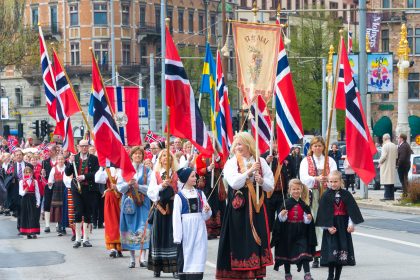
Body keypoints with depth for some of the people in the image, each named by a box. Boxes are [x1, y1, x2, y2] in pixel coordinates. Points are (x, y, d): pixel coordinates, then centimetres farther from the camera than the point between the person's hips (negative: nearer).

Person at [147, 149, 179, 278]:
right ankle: (157, 267, 3)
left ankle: (175, 267, -6)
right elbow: (150, 192, -1)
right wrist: (161, 186, -15)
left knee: (173, 235, -6)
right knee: (159, 235, -1)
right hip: (160, 208, 0)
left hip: (173, 208, 0)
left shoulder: (177, 174, 9)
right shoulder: (155, 174, 9)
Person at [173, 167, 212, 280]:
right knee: (185, 256, -1)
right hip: (186, 229, -3)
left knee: (198, 256, -1)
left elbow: (206, 216, 12)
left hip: (199, 229, 3)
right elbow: (176, 217, -4)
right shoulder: (179, 196, -2)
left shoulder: (200, 193, 9)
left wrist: (207, 210, -11)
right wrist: (177, 237, -9)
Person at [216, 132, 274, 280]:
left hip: (256, 207, 2)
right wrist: (250, 171, -19)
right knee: (239, 239, -1)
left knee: (258, 238, 2)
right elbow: (234, 183, -16)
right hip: (238, 207, -2)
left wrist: (261, 181, -15)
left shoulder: (261, 162, 6)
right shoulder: (231, 163, 0)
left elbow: (271, 186, 5)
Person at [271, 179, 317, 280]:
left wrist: (309, 219, -15)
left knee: (304, 252, -9)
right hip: (288, 233, -1)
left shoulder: (304, 204, 0)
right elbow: (280, 219, -6)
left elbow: (307, 220, 6)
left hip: (301, 232, 1)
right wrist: (282, 215, -26)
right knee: (287, 253, 11)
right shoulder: (286, 203, -7)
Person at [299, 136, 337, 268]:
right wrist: (316, 178, -21)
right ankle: (316, 257, -7)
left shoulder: (330, 161, 14)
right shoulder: (306, 161, 11)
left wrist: (327, 178, -20)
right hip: (312, 194, -1)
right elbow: (303, 178, -3)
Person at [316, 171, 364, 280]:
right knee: (332, 251, -9)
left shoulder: (346, 194, 2)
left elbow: (352, 210, 3)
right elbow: (323, 213, -5)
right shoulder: (326, 195, -3)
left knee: (342, 253, 4)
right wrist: (328, 226, -12)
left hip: (343, 227, 2)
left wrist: (351, 224, -6)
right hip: (331, 226, -2)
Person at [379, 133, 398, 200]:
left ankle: (387, 196, -11)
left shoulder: (385, 146, -14)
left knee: (386, 181, -7)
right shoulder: (395, 146, 10)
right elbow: (396, 156, 12)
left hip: (386, 166, -8)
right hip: (393, 166, 8)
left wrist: (380, 162, -2)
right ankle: (391, 196, 12)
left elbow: (384, 156, -17)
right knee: (391, 181, 11)